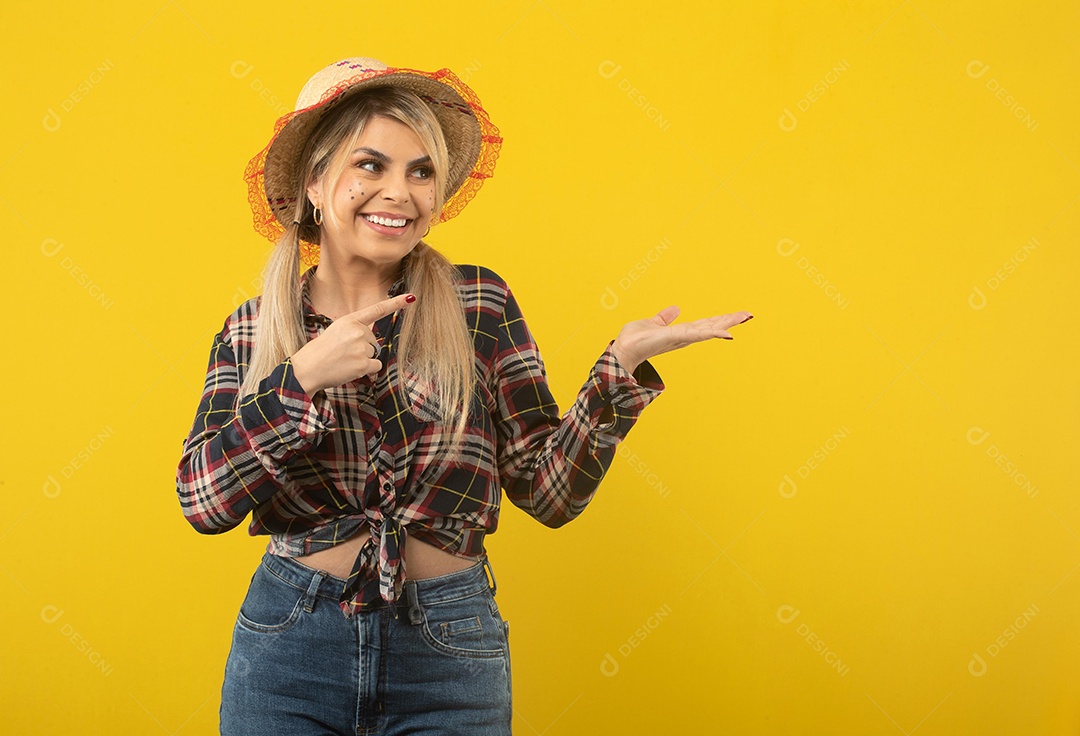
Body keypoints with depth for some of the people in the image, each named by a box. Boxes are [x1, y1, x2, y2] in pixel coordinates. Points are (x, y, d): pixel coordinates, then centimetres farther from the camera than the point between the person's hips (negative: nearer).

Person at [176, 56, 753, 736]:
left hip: (447, 655, 0)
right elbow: (203, 501, -10)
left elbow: (549, 491, -4)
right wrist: (303, 377, -20)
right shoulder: (252, 333, 1)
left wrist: (622, 365, -15)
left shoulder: (480, 305, -2)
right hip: (289, 646, 1)